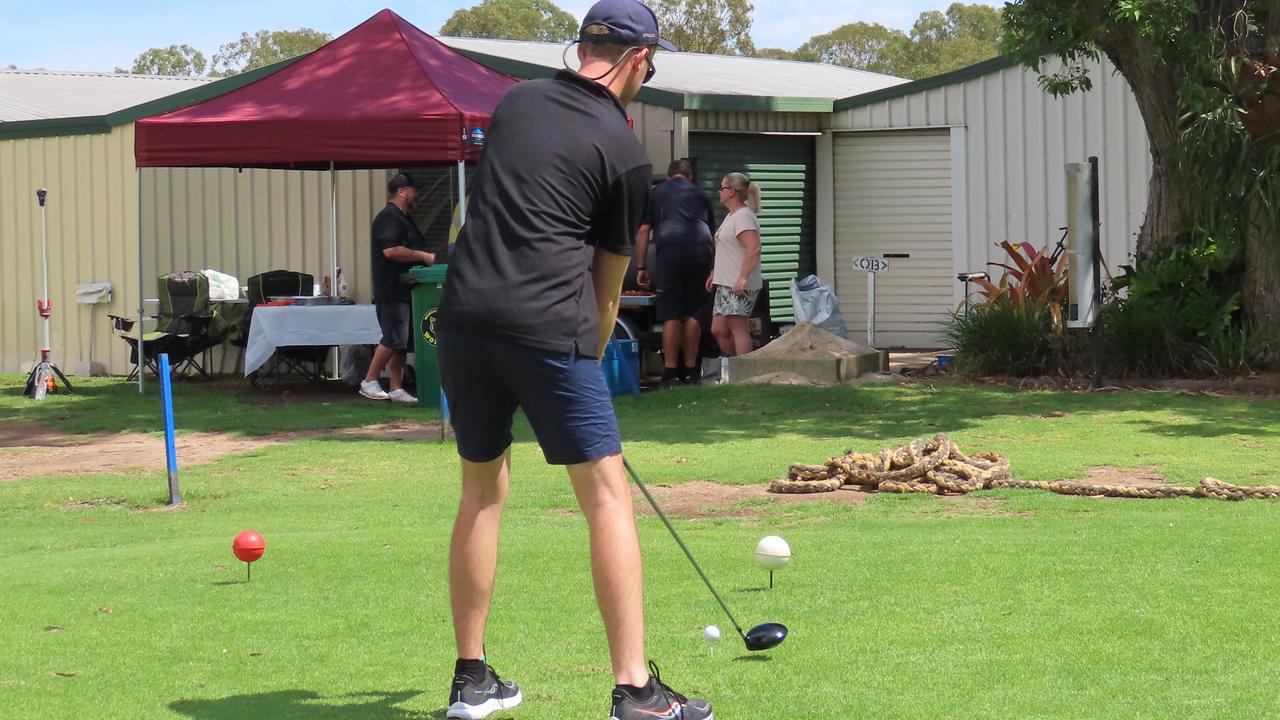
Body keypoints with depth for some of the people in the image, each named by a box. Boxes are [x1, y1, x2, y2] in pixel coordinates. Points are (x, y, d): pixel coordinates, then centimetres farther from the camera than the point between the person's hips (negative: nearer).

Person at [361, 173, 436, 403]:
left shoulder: (402, 218, 22)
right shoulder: (388, 218, -12)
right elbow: (390, 250, -24)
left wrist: (426, 258, 17)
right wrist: (422, 256, -18)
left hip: (404, 290, 10)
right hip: (391, 291, -10)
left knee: (401, 341, 7)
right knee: (394, 338, -12)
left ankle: (397, 389, 8)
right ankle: (369, 382, -5)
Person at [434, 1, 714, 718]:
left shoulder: (515, 102, 16)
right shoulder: (624, 151, 1)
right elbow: (609, 278, 10)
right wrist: (593, 357, 25)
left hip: (466, 316, 6)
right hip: (550, 329, -6)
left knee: (482, 492, 18)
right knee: (607, 496, -1)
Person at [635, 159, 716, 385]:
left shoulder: (657, 193, 16)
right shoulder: (700, 195, 24)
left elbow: (643, 232, 10)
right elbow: (712, 231, 26)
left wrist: (640, 267, 13)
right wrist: (711, 268, 35)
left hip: (671, 252, -3)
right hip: (701, 253, 3)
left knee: (671, 316, -2)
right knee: (692, 315, 9)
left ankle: (671, 373, -4)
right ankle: (690, 371, 11)